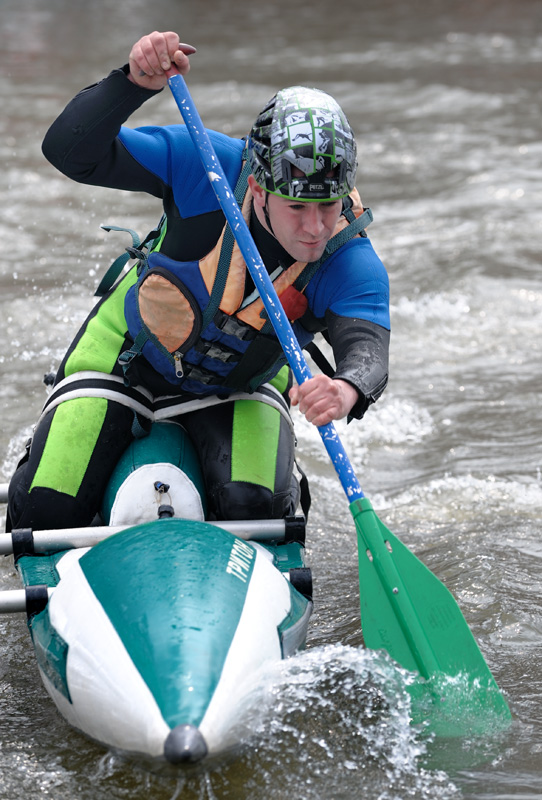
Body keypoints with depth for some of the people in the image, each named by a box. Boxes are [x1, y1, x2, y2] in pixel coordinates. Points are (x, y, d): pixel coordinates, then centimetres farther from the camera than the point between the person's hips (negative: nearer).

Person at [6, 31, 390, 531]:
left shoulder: (352, 264, -28)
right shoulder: (208, 166, -29)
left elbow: (366, 345, -44)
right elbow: (70, 152, -29)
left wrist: (347, 389, -70)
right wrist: (135, 82, -47)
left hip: (238, 389, 1)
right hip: (126, 357, 0)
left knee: (254, 509, -24)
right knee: (44, 514, -8)